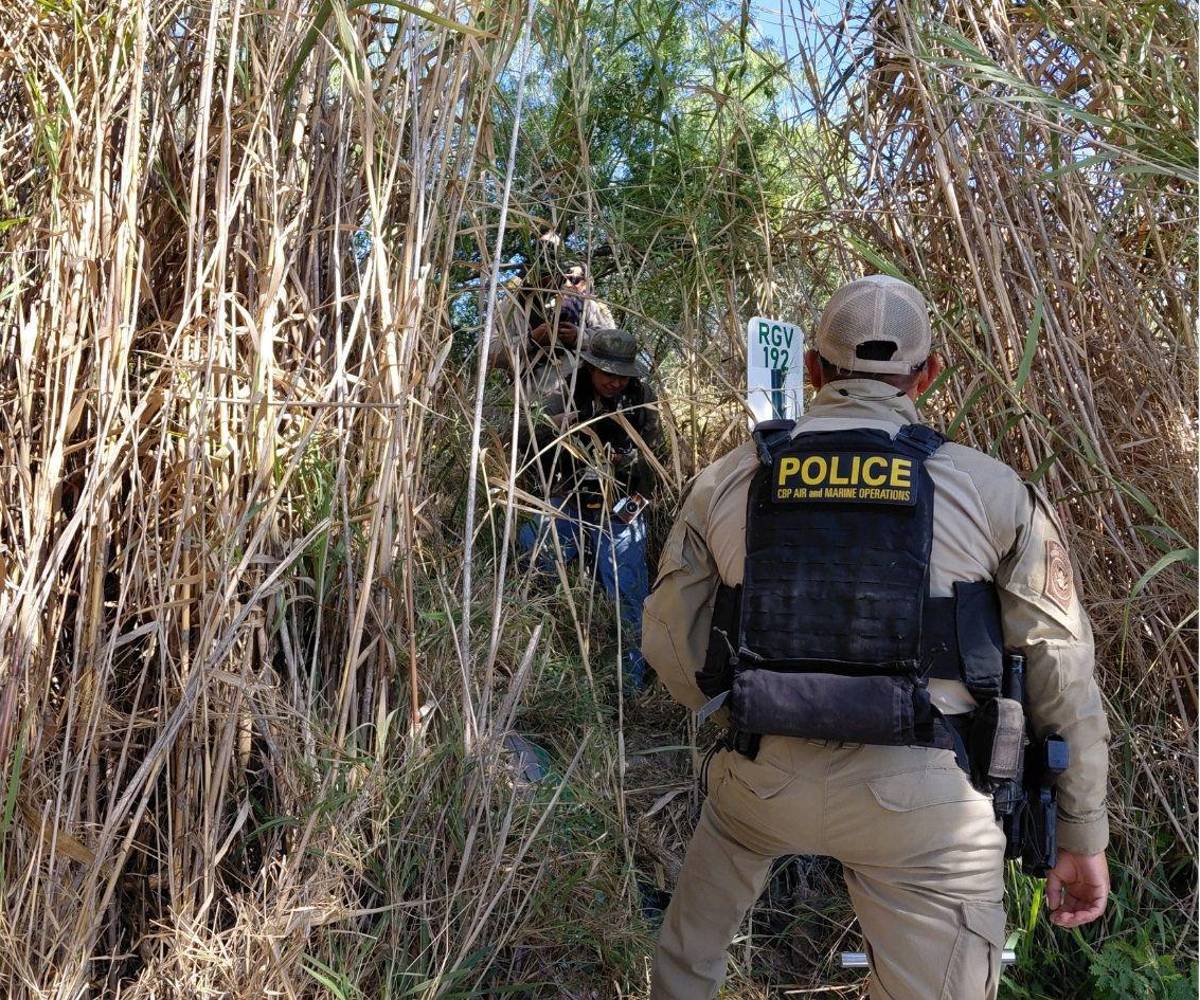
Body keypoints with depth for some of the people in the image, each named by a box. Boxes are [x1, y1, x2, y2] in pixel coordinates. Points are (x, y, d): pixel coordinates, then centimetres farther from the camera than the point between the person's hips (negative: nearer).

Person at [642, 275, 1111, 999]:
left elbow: (671, 646, 7)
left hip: (764, 776, 2)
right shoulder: (993, 491, -3)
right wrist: (1084, 837, 12)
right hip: (924, 804, -1)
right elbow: (1063, 680, 0)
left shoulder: (724, 482, 1)